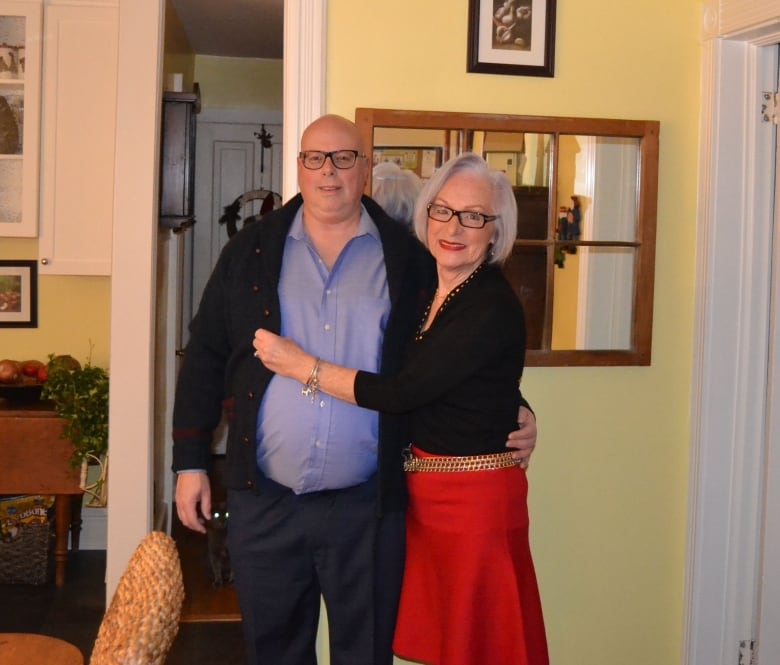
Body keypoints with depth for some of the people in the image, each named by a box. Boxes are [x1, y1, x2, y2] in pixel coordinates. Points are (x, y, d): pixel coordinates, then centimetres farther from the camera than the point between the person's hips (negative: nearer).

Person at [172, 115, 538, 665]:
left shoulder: (409, 259, 2)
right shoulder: (250, 252, 5)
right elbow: (205, 358, 7)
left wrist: (513, 415, -1)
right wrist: (191, 460, 4)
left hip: (367, 506, -1)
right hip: (264, 501, 2)